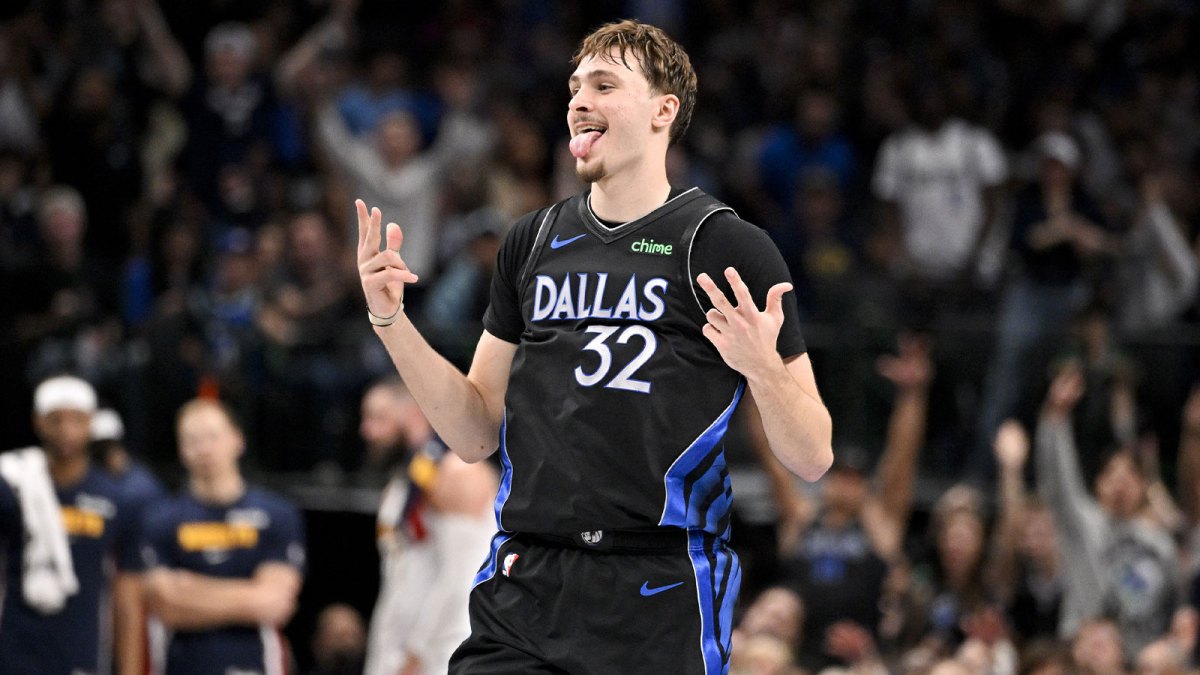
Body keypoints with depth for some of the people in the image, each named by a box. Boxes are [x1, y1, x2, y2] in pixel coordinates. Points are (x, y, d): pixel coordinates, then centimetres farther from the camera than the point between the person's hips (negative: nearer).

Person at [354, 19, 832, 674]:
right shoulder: (531, 242, 14)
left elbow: (811, 459, -3)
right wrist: (390, 320, 6)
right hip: (521, 590, 4)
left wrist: (763, 367, -23)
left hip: (659, 602, -4)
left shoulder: (729, 246, -2)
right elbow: (476, 433, 16)